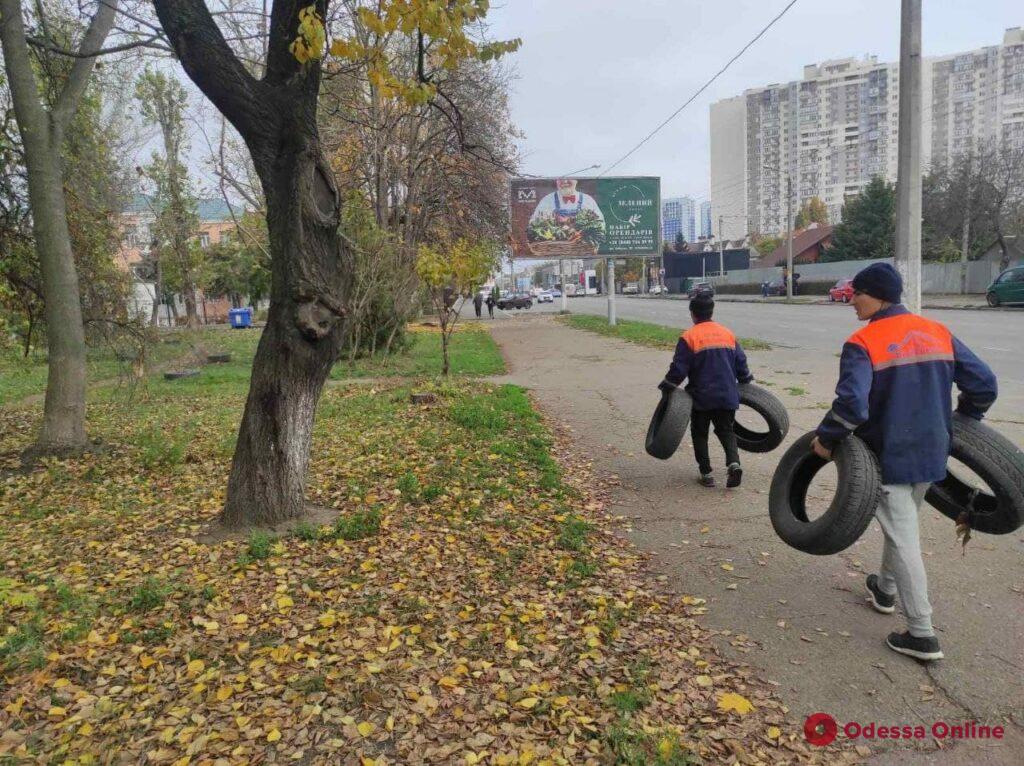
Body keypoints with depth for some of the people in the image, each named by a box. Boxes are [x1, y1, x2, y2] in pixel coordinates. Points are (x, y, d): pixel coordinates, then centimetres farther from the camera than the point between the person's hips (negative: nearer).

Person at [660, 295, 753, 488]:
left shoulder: (688, 337, -10)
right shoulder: (728, 334, 7)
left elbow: (678, 369, -12)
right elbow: (741, 363, 12)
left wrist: (667, 386, 3)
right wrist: (746, 381, 29)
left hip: (701, 397, -4)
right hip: (727, 395, 4)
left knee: (699, 433, 12)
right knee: (726, 430, 13)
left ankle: (706, 473, 9)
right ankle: (733, 462, -11)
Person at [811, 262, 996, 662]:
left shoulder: (862, 343, -16)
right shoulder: (938, 333, 4)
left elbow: (852, 404, -28)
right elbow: (983, 383, 6)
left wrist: (826, 438, -12)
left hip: (890, 455, -7)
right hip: (931, 452, 7)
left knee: (903, 538, 0)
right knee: (902, 522, 25)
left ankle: (921, 634, 3)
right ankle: (886, 589, 43)